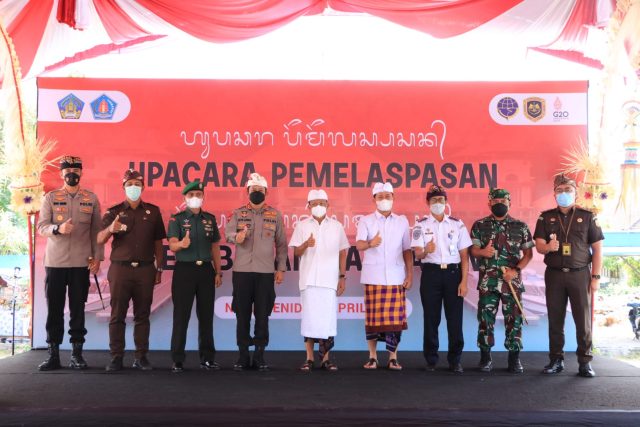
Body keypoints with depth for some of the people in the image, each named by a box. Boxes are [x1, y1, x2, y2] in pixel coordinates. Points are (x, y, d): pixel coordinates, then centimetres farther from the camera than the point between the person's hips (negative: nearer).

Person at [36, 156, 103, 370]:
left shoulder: (91, 199, 7)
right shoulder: (50, 197, 5)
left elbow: (97, 230, 8)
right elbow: (41, 227, -3)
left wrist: (97, 257, 1)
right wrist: (58, 228, -23)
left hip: (81, 263, 0)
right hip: (55, 262, 0)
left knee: (78, 309, 3)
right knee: (54, 309, 3)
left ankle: (77, 354, 9)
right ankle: (53, 354, 10)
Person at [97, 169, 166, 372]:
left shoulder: (153, 211, 9)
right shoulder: (114, 212, 6)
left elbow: (158, 242, 12)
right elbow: (100, 239, -3)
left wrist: (159, 268, 8)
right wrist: (110, 229, -25)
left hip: (145, 270, 1)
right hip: (120, 269, -1)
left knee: (142, 315, 4)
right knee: (117, 315, 0)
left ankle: (141, 357, 10)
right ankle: (116, 357, 5)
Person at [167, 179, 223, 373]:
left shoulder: (210, 219, 10)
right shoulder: (177, 219, 0)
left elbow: (215, 247, 14)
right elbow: (172, 245, -11)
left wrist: (218, 272, 9)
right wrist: (182, 244, -34)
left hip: (206, 270, 3)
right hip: (184, 270, -3)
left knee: (206, 315, 7)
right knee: (181, 316, -1)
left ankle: (207, 357, 15)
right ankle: (177, 360, 5)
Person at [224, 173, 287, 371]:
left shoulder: (275, 215, 8)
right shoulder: (238, 213, 7)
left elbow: (281, 243, 10)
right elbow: (228, 232, -7)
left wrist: (281, 268, 5)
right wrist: (236, 237, -30)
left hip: (266, 272, 0)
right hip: (242, 271, 0)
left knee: (262, 315, 2)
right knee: (242, 314, 4)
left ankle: (259, 356, 11)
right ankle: (243, 356, 12)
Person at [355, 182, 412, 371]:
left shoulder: (402, 221, 11)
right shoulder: (366, 221, 3)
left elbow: (407, 250, 12)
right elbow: (359, 244, -13)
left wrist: (410, 274, 4)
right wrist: (370, 243, -35)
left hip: (395, 277, 1)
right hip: (373, 276, -1)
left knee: (395, 318, -2)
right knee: (373, 317, 0)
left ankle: (393, 358, 5)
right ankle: (372, 357, 10)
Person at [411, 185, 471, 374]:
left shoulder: (457, 224, 6)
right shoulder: (421, 225, 3)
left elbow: (464, 255, 5)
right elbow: (417, 254, -6)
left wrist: (464, 281, -3)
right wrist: (426, 251, -31)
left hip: (453, 273, 1)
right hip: (431, 273, -1)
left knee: (455, 318, 0)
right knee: (431, 317, 3)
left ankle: (455, 360, 10)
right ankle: (431, 360, 13)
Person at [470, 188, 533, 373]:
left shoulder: (521, 226, 5)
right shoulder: (479, 225, 6)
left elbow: (528, 254, 5)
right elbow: (473, 250, 4)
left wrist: (516, 270, -9)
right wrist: (482, 252, -19)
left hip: (512, 281, 0)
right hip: (487, 281, 0)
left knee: (514, 319, 1)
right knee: (485, 318, 2)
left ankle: (514, 358, 10)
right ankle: (485, 357, 12)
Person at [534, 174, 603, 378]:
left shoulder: (587, 217, 2)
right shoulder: (545, 217, 7)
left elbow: (597, 248, 2)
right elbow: (539, 246, 1)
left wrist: (596, 276, -5)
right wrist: (548, 247, -23)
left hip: (580, 274, -1)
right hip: (554, 274, 2)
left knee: (583, 320, 0)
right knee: (555, 319, 5)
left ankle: (585, 362, 7)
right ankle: (556, 360, 13)